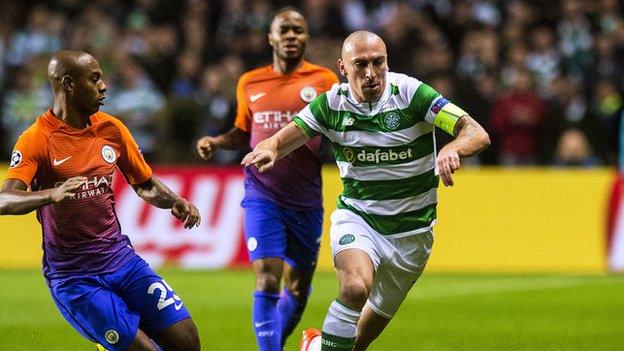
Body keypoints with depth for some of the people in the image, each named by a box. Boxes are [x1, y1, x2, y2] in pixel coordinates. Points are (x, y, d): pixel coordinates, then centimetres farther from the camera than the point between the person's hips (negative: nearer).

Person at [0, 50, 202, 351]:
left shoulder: (111, 129, 6)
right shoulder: (38, 139, -12)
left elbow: (145, 185, 19)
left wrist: (174, 202, -2)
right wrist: (51, 194, -44)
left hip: (121, 259, 6)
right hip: (73, 278, -6)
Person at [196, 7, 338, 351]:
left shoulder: (324, 80, 0)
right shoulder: (249, 84, 6)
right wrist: (215, 141, 1)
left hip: (306, 201, 1)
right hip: (262, 197, -1)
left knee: (298, 288, 12)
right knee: (267, 283, -14)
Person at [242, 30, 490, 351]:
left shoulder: (410, 93, -17)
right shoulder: (332, 104, -10)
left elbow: (477, 134, -23)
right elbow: (281, 140, -8)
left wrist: (452, 149, -46)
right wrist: (268, 150, -33)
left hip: (412, 229, 1)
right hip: (356, 217, -1)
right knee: (356, 287, -33)